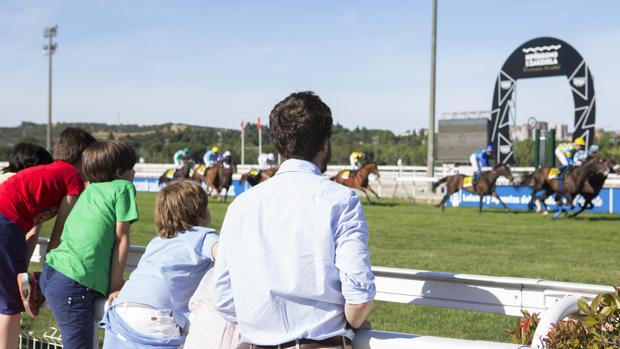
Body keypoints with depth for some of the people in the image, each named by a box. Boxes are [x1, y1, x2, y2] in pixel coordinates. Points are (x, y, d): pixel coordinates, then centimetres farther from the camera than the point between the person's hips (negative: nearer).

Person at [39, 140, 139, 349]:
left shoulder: (90, 190, 21)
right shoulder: (123, 187, 1)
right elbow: (121, 239, -2)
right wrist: (115, 286, 1)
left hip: (53, 273, 8)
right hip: (74, 283, -8)